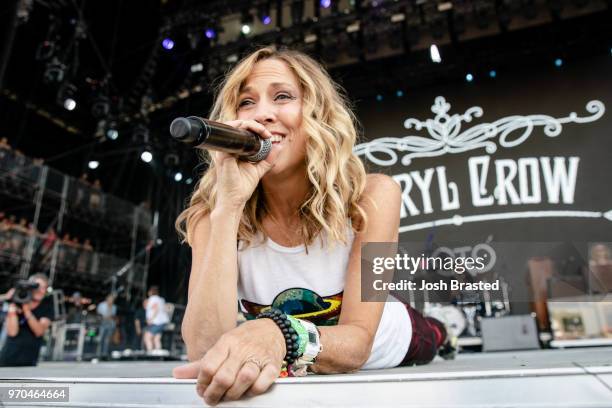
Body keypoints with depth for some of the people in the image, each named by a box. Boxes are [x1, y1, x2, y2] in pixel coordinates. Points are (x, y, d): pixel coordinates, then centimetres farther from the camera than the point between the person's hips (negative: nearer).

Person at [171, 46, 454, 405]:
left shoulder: (372, 196, -23)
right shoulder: (214, 214, -20)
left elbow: (358, 341, -27)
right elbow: (203, 351, -31)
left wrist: (280, 335, -47)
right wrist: (229, 205, -38)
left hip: (385, 349, 1)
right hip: (277, 373, 0)